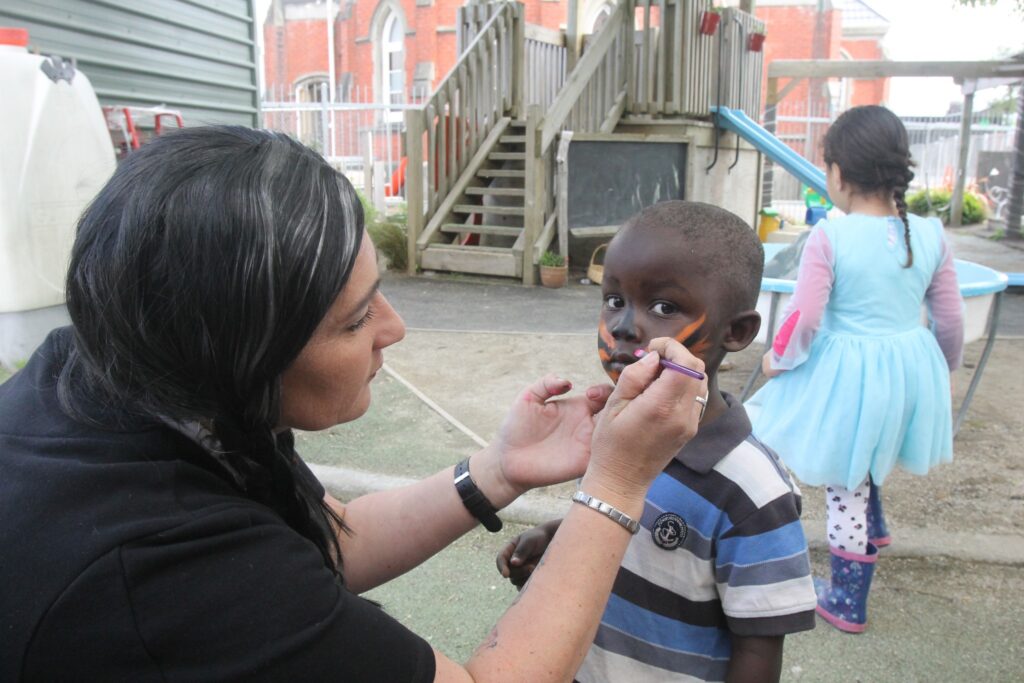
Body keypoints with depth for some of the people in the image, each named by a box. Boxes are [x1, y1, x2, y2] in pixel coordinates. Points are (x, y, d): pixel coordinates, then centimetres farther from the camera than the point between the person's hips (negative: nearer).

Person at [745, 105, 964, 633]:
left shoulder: (828, 238, -17)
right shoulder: (930, 235, -2)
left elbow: (803, 320, -18)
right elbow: (950, 321, 5)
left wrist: (775, 360, 1)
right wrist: (941, 374, 22)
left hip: (846, 376, -5)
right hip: (911, 370, 6)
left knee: (844, 487, 10)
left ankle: (848, 605, 25)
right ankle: (873, 528, 53)